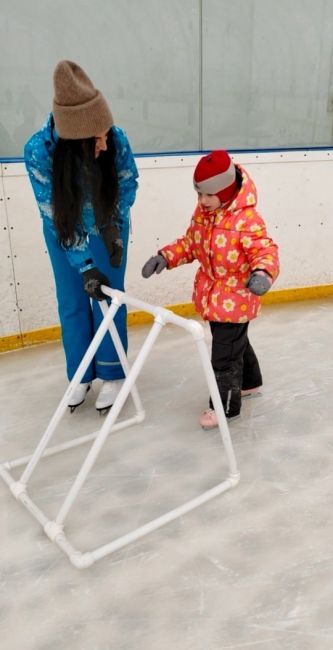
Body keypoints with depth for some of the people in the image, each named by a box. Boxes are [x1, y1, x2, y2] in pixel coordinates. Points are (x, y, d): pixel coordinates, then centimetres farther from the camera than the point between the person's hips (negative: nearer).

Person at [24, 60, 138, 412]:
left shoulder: (115, 138, -28)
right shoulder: (39, 149, -31)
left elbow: (128, 183, -7)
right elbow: (54, 215, -26)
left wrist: (114, 226, -19)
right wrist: (85, 265, -30)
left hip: (107, 227, 0)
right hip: (63, 232, 0)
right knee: (72, 304, 7)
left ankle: (112, 374, 20)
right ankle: (80, 374, 26)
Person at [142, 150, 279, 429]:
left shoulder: (247, 218, -23)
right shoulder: (202, 213, 1)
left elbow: (266, 250, -25)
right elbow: (189, 244, 10)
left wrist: (262, 273, -45)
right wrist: (165, 257, -3)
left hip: (236, 299, -8)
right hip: (212, 295, 8)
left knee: (224, 354, 1)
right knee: (236, 342, 27)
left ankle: (226, 404, 21)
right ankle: (250, 381, 51)